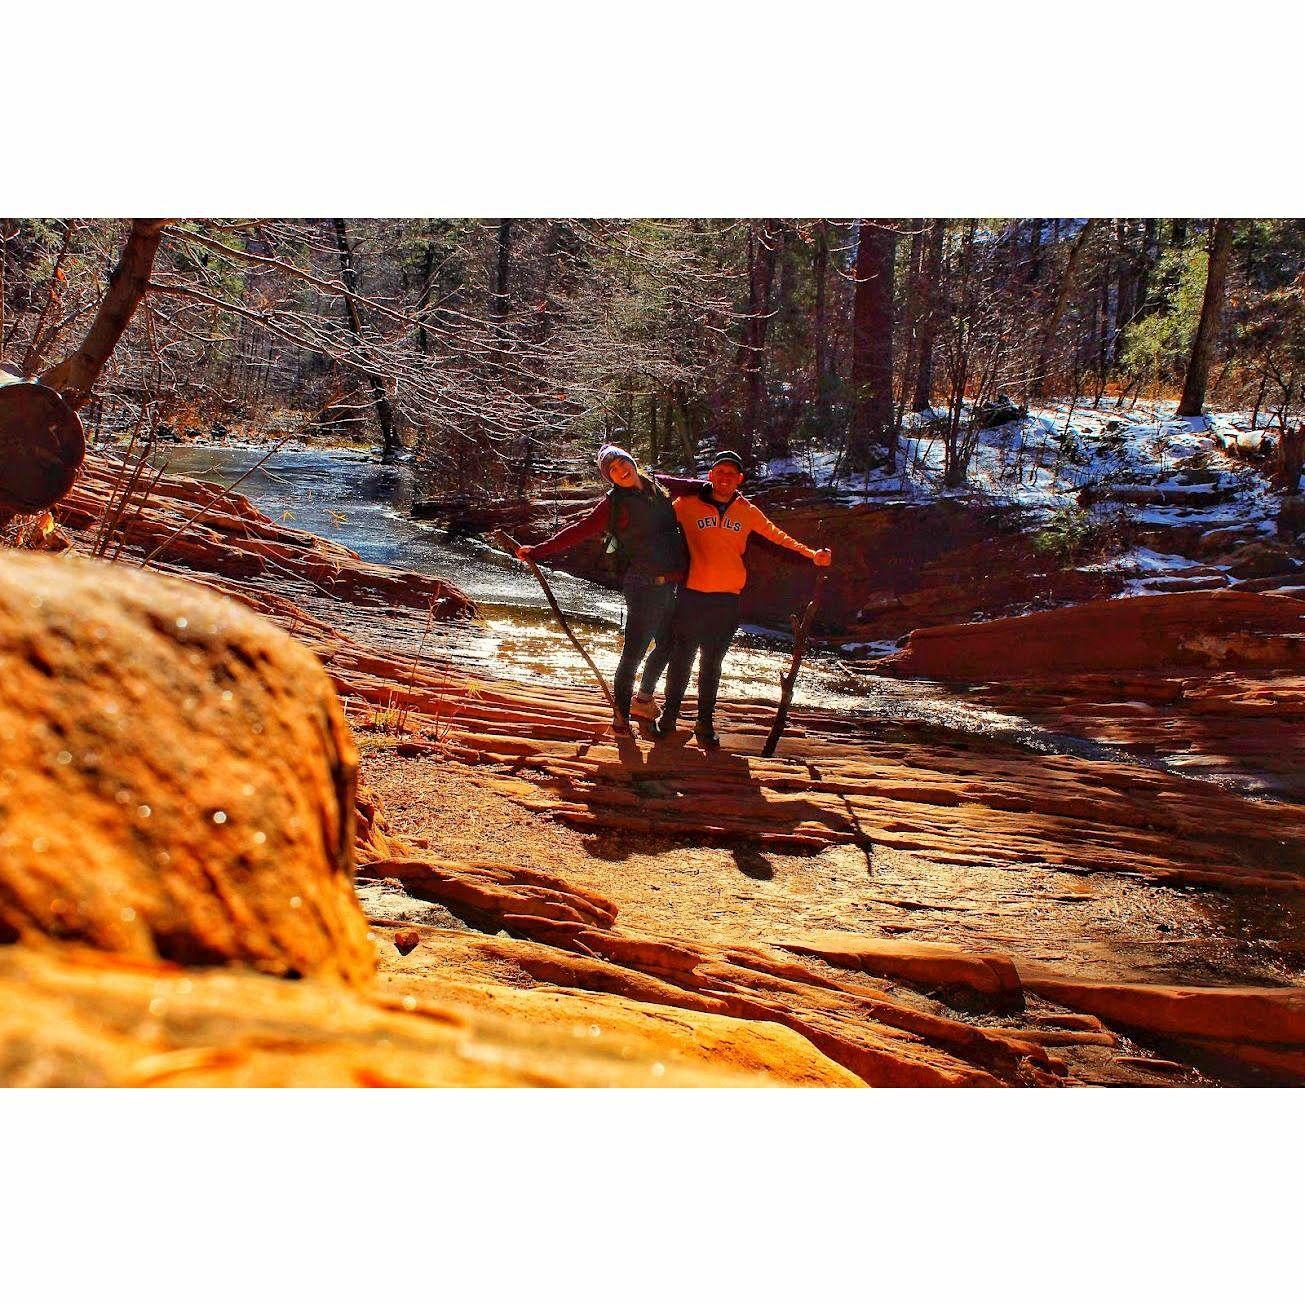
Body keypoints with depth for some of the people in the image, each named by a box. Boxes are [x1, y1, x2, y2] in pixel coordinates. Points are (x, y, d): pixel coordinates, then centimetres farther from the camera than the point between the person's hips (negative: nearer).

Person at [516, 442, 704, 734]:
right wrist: (537, 551, -10)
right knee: (633, 652, -5)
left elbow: (689, 486, 28)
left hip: (671, 584, 7)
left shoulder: (657, 484, 10)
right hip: (645, 586, -7)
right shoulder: (614, 502, -5)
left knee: (666, 645, 19)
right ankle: (621, 715, 10)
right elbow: (579, 531, -6)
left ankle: (644, 699, 39)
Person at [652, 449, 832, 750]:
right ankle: (668, 717, 16)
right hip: (691, 595, -2)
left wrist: (811, 553, 11)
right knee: (681, 660, 3)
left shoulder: (747, 511, 9)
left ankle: (705, 724, 18)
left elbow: (777, 535, 17)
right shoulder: (687, 504, 1)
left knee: (711, 665, 10)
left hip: (727, 601, 2)